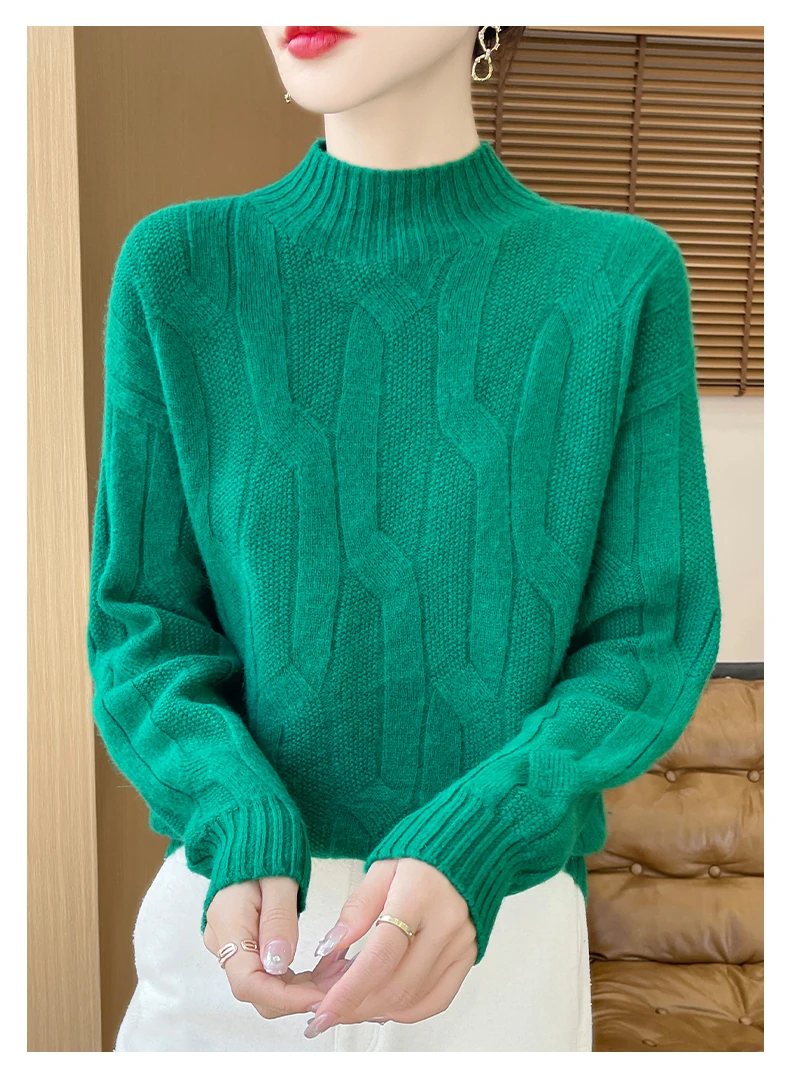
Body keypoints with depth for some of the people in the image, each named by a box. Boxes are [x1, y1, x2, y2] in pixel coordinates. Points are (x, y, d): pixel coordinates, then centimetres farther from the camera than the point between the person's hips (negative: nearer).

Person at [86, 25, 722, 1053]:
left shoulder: (625, 277, -8)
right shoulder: (178, 268, -7)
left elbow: (653, 636, -7)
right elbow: (143, 624, -5)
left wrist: (473, 843, -22)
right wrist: (242, 828, -22)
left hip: (507, 916, 0)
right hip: (242, 906, 1)